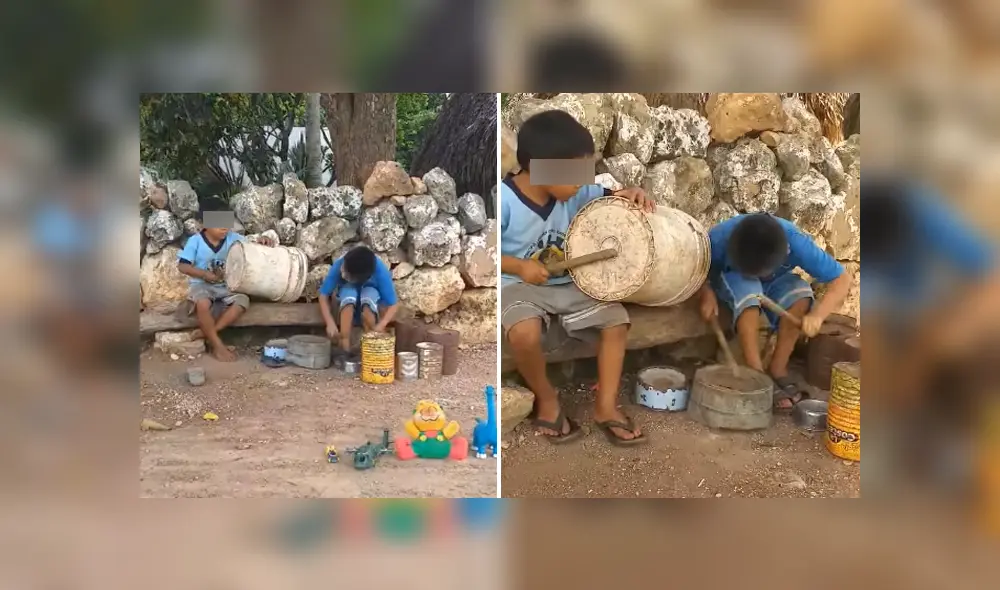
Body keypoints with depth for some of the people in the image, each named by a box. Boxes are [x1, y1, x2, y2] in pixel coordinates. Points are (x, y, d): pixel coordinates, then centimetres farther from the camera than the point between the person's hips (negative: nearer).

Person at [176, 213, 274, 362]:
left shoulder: (232, 238, -2)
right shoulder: (195, 241, -9)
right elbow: (182, 266, -9)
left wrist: (261, 243, -24)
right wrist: (205, 274, -19)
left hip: (225, 286, 3)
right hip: (201, 284, -3)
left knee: (243, 300, -26)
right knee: (203, 304, -37)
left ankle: (207, 335, -20)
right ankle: (217, 345, -22)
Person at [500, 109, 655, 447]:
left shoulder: (574, 192, -3)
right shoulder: (504, 200, -20)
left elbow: (607, 197, 12)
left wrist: (630, 195, -11)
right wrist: (520, 266, -30)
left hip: (568, 284, 6)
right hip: (519, 286, -6)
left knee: (616, 320, -9)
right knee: (525, 333, -34)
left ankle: (605, 406, 6)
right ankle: (546, 398, -3)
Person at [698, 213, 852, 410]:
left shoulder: (796, 243, -33)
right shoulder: (721, 237, -34)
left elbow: (842, 279, -29)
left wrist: (817, 314, -44)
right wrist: (707, 293, -33)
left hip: (774, 284, 2)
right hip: (733, 281, -1)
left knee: (800, 293, -30)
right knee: (748, 291, -36)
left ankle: (778, 369, -15)